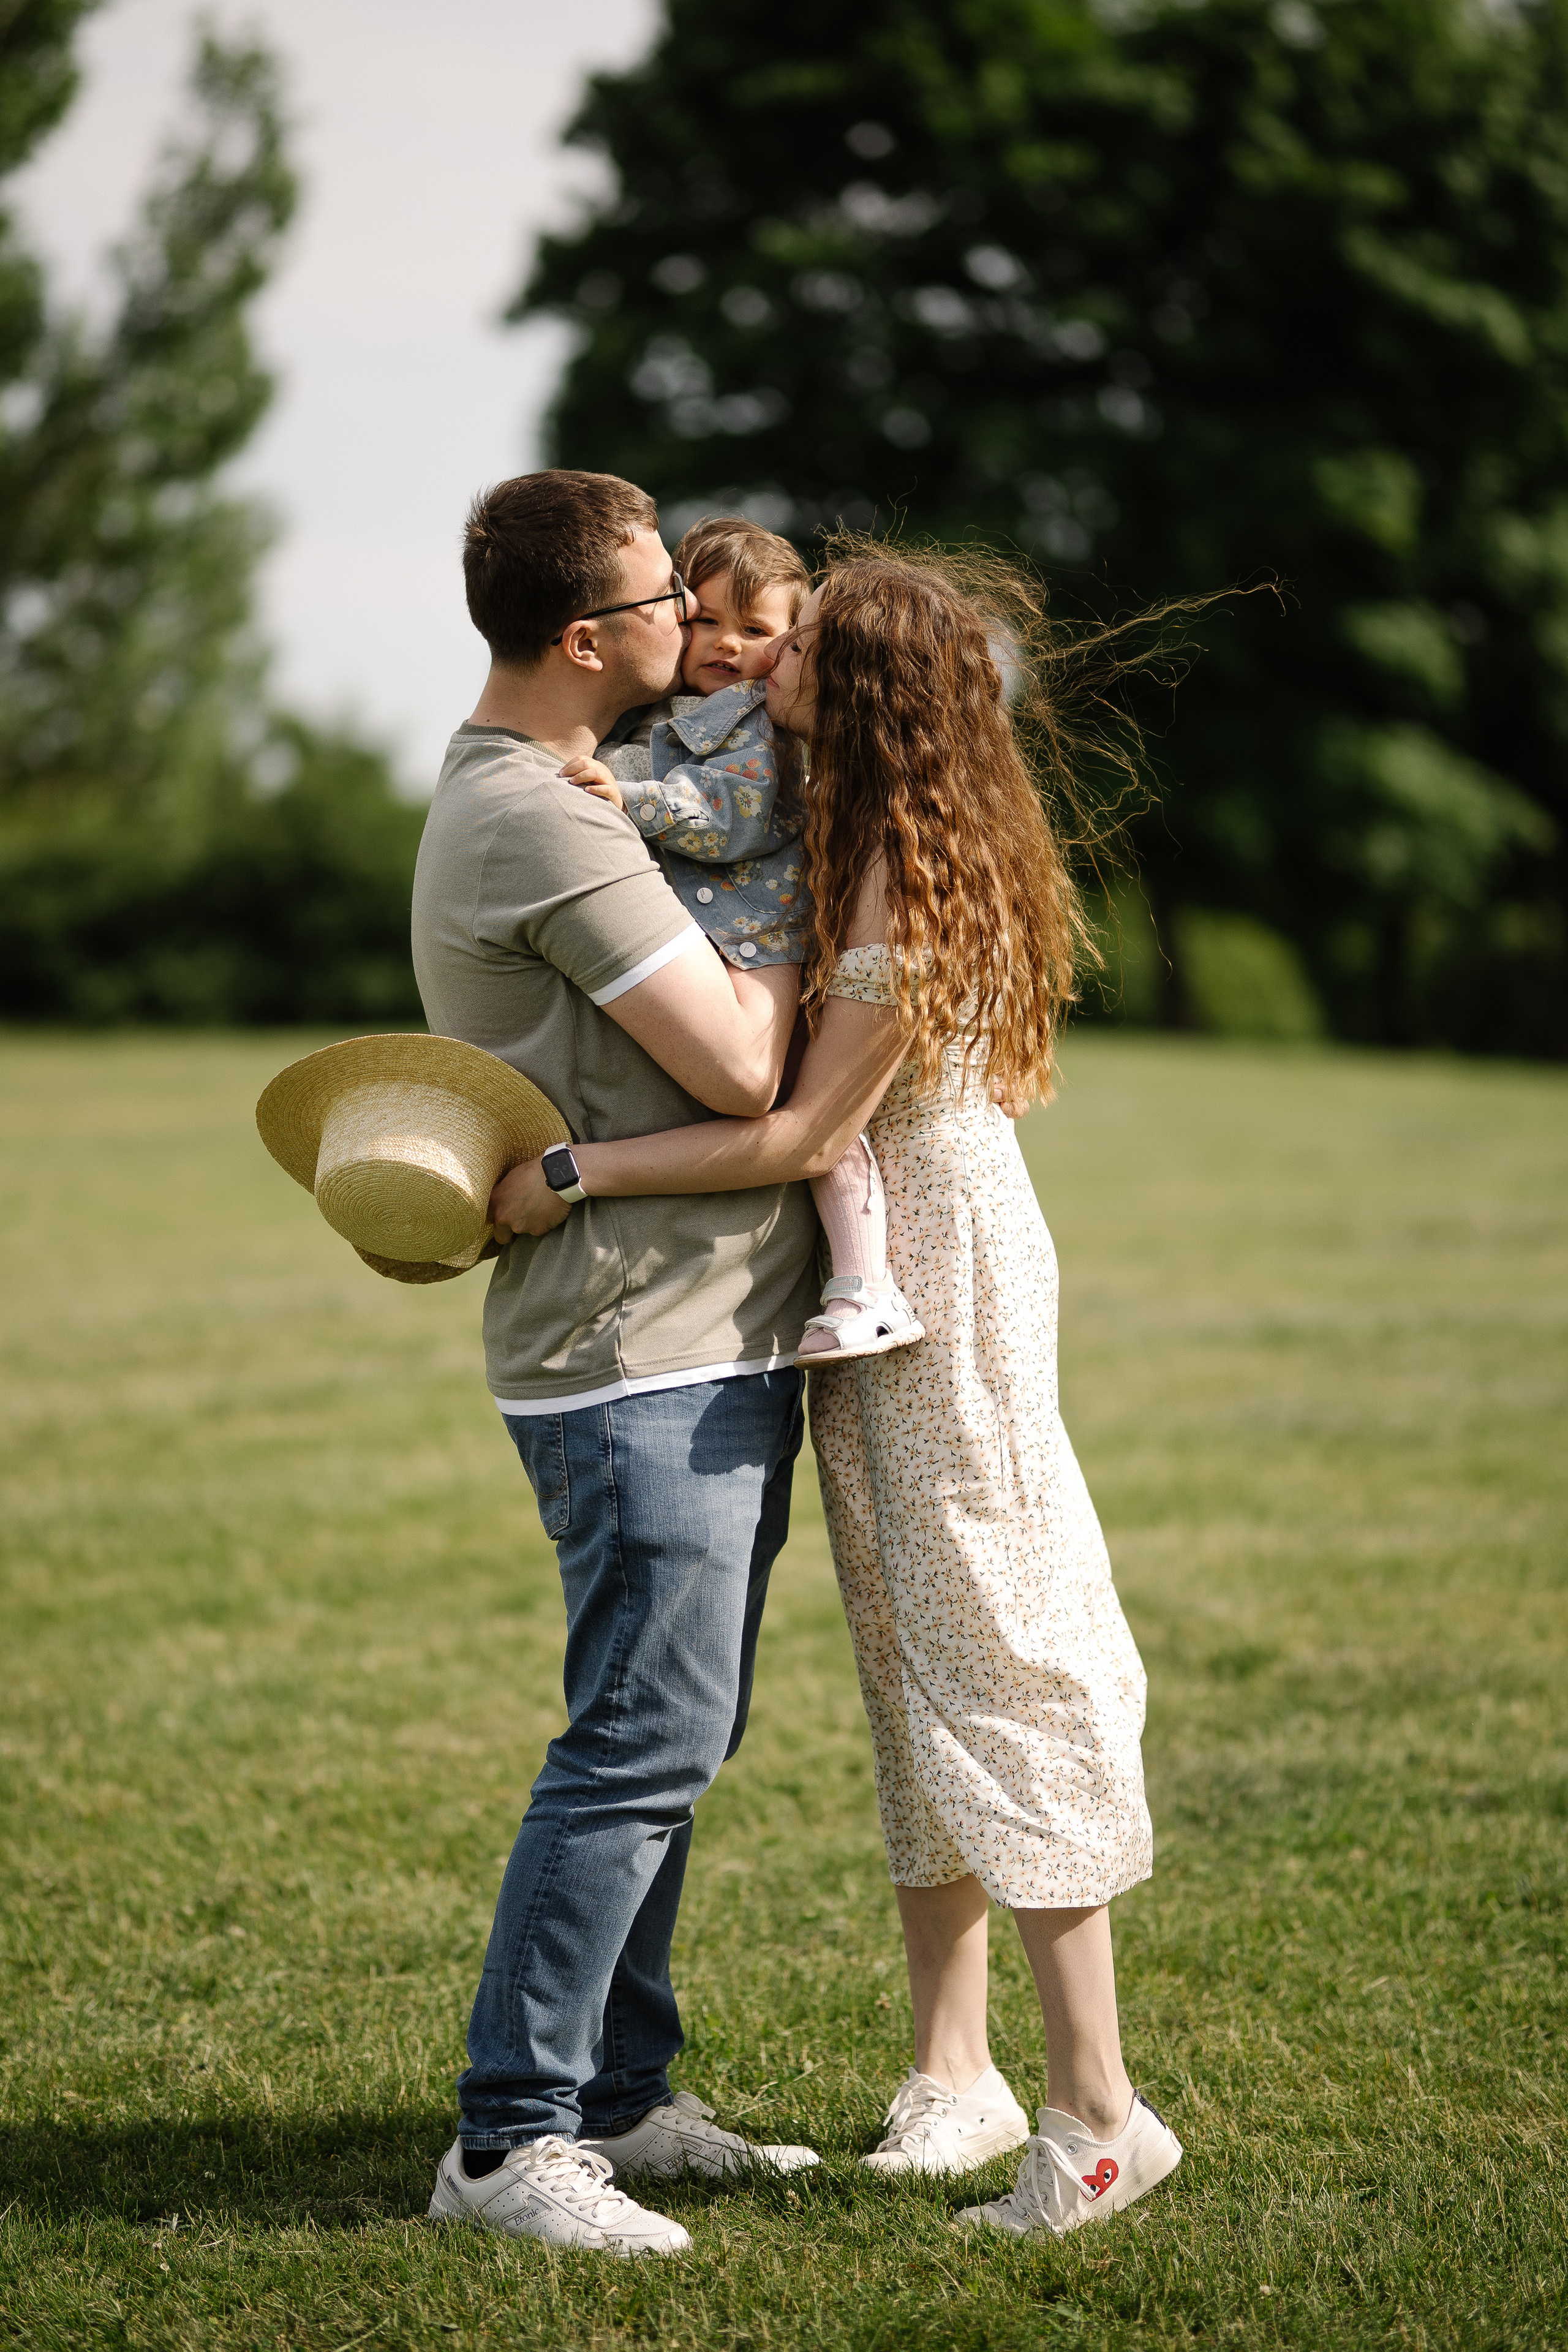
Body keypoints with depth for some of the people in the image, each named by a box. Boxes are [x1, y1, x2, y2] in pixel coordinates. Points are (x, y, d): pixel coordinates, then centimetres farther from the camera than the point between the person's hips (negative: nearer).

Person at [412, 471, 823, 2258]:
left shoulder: (526, 790, 16)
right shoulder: (539, 823, -18)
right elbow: (740, 1067, -19)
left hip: (708, 1345, 10)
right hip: (644, 1357, -10)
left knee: (674, 1737, 15)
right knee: (643, 1745, -8)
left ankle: (616, 2094, 23)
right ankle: (507, 2141, -1)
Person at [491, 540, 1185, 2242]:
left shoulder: (913, 879, -21)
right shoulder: (865, 828, 6)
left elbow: (809, 1131, -22)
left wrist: (574, 1176, -19)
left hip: (942, 1273, -9)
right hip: (873, 1279, 9)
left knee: (991, 1658, -6)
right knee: (912, 1664, 12)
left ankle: (1099, 2111, -1)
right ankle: (955, 2071, 21)